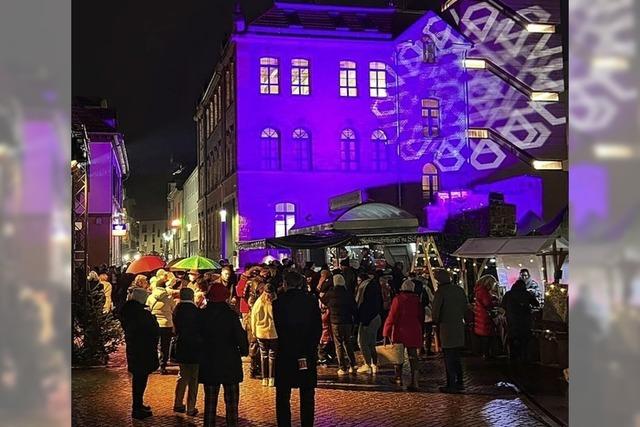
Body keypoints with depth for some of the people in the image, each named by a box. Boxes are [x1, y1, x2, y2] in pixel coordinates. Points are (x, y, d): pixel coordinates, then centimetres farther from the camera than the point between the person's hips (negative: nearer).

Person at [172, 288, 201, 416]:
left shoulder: (177, 309, 0)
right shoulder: (193, 309, -18)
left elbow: (175, 328, 10)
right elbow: (199, 328, -11)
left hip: (180, 347, 6)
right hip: (194, 347, -6)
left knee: (183, 376, 21)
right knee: (193, 379, 5)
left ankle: (178, 404, 26)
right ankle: (190, 408, 9)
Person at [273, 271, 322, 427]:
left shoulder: (279, 302, -6)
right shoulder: (311, 300, 0)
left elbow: (280, 329, -6)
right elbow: (318, 328, -1)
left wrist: (290, 349, 1)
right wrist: (310, 347, 2)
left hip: (285, 354, -2)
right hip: (309, 354, 2)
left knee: (283, 396, 9)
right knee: (307, 395, 11)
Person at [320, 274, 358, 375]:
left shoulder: (330, 293, -7)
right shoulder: (348, 294, 1)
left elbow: (323, 300, 13)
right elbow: (355, 309, 4)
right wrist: (355, 320, 13)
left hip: (336, 322, -3)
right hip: (348, 322, 3)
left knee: (339, 344, 2)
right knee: (348, 343, 16)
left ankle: (342, 368, 0)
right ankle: (352, 365, 16)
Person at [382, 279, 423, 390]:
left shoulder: (398, 299, -10)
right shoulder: (416, 299, 1)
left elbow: (392, 317, -13)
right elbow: (421, 316, 7)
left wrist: (386, 333, -11)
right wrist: (419, 330, 20)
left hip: (400, 332, -3)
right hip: (414, 332, 3)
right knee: (413, 356, 4)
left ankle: (398, 379, 24)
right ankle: (414, 382, -1)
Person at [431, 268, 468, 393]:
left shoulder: (441, 292, -14)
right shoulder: (459, 289, 5)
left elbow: (435, 311, -13)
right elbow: (465, 308, 10)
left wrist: (436, 322, 5)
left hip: (446, 327, -6)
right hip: (459, 326, 6)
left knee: (449, 358, 0)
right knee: (456, 356, 18)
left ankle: (451, 385, 1)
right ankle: (460, 382, 22)